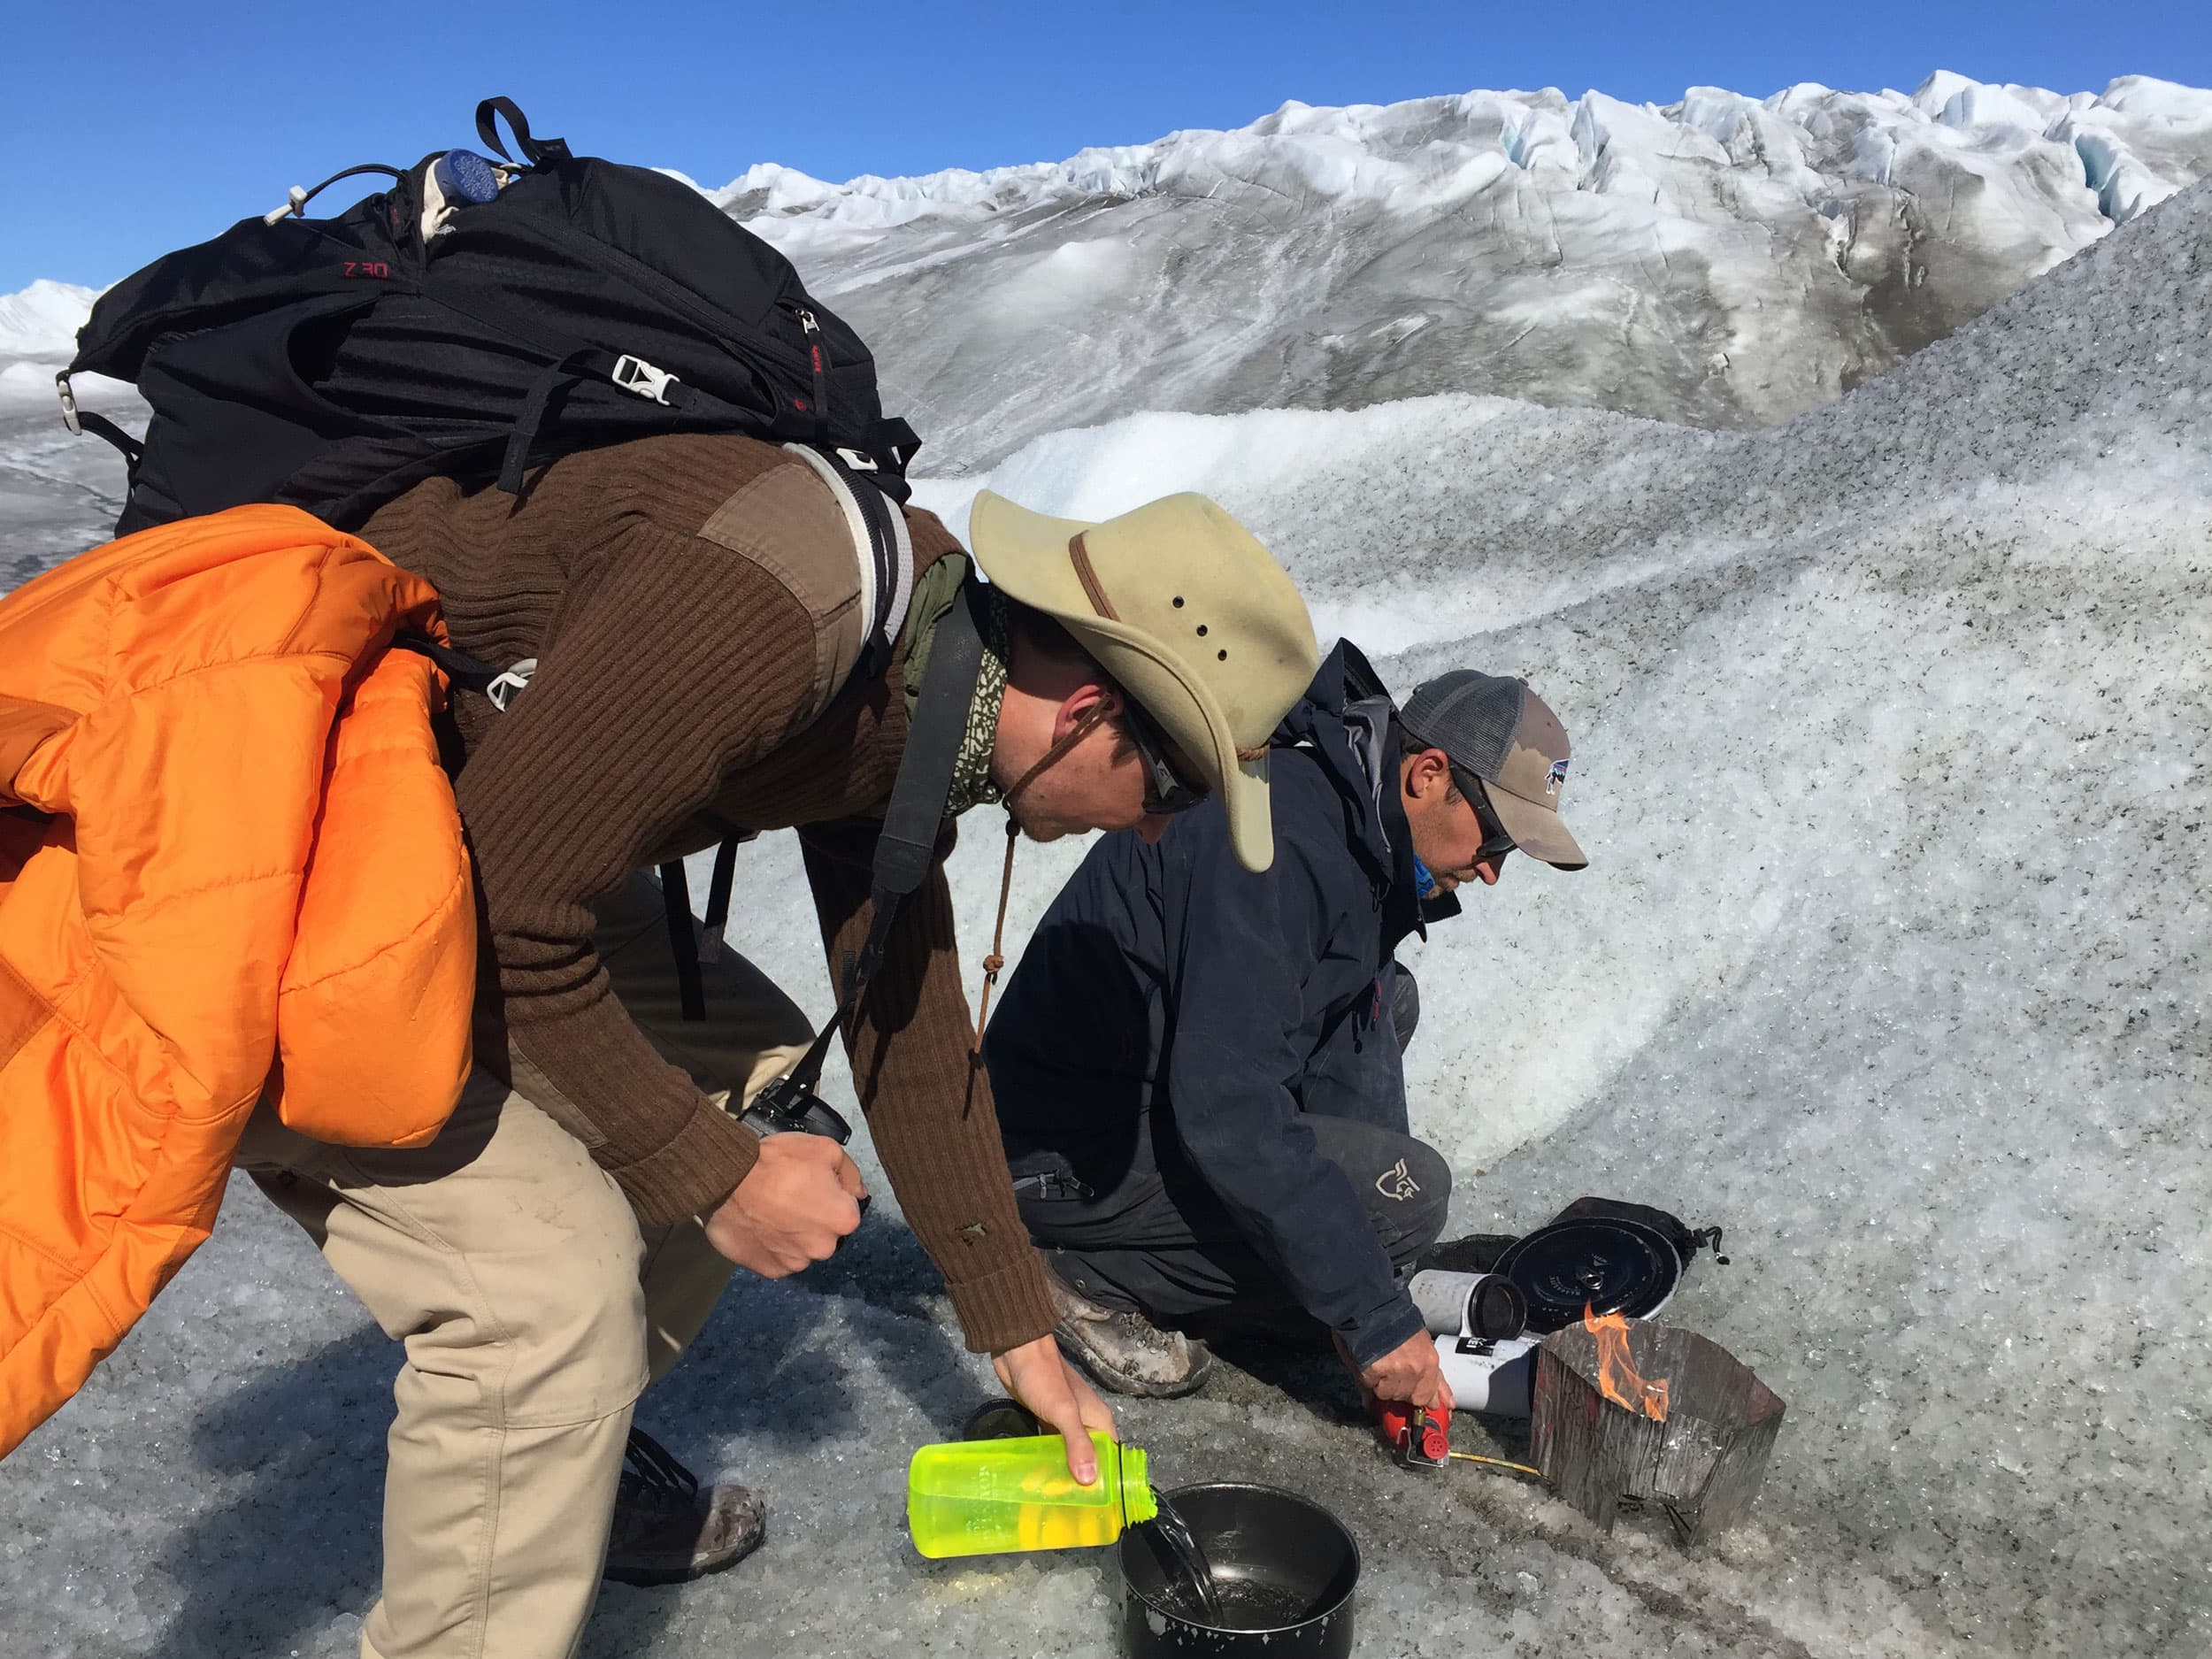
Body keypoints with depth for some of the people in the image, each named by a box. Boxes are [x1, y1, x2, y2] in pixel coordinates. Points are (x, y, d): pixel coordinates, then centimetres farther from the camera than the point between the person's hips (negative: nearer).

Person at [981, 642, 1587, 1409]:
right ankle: (1097, 1278, -5)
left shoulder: (1368, 849, 5)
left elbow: (1346, 1060, 5)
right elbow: (1226, 1112, -31)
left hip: (1157, 1095, 10)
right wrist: (1375, 1317, -23)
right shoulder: (1276, 834, -26)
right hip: (1068, 1151, -10)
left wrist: (1377, 1319, 0)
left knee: (1386, 1000, 12)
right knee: (1406, 1192, -20)